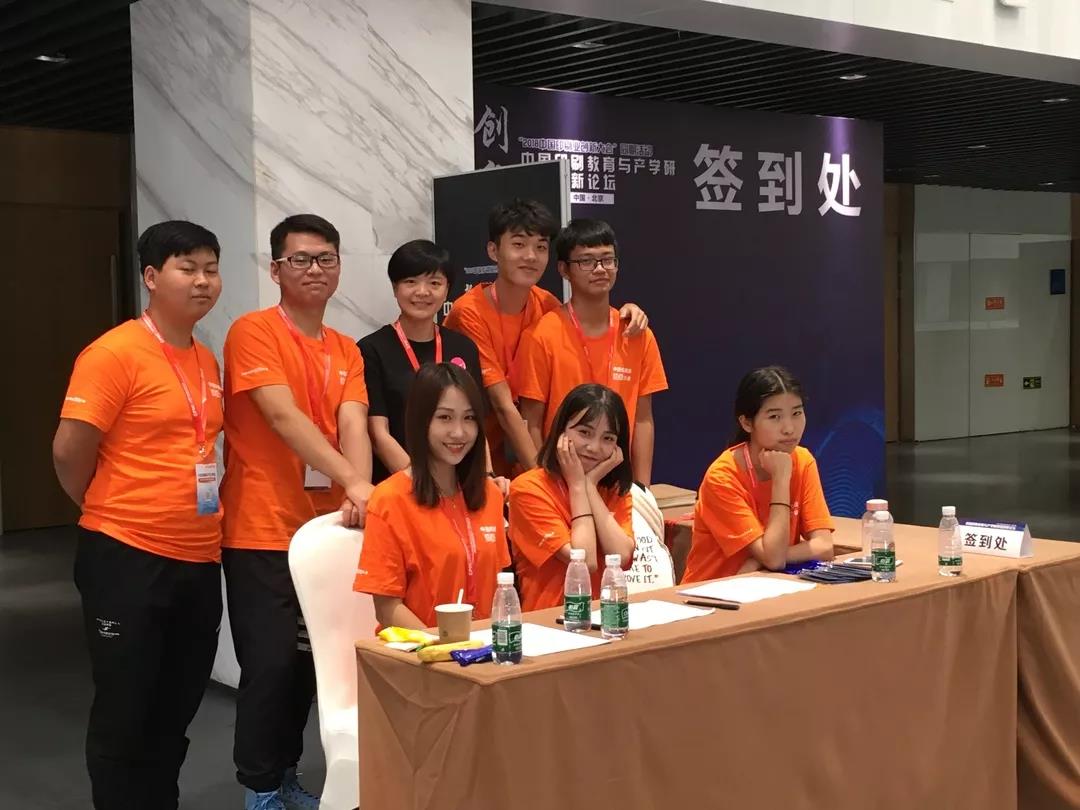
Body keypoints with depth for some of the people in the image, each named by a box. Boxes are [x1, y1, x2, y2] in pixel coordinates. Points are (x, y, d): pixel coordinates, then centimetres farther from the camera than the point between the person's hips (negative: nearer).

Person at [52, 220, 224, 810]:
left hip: (199, 559, 7)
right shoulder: (114, 353, -13)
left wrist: (203, 519, 12)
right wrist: (113, 516, 1)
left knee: (177, 708, 16)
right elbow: (69, 453, -13)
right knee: (125, 712, 5)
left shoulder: (207, 361, 10)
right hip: (128, 558, -7)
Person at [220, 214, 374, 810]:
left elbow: (352, 423, -5)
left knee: (311, 661, 12)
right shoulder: (253, 332, -9)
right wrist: (351, 480, -31)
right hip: (261, 533, -6)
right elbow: (283, 415, -21)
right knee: (271, 664, -3)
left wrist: (360, 490, -24)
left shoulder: (346, 350, 10)